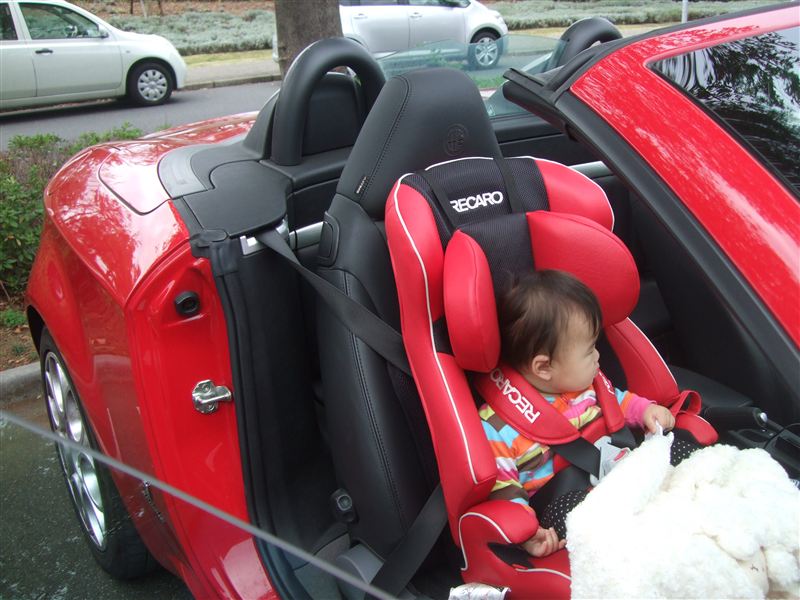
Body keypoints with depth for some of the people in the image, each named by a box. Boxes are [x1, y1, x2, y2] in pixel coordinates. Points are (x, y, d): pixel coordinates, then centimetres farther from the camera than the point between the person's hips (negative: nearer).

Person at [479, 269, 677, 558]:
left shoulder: (582, 379, 5)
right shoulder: (497, 424, -17)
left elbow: (615, 400, 25)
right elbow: (501, 488, -14)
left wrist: (644, 410, 9)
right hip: (561, 501, -6)